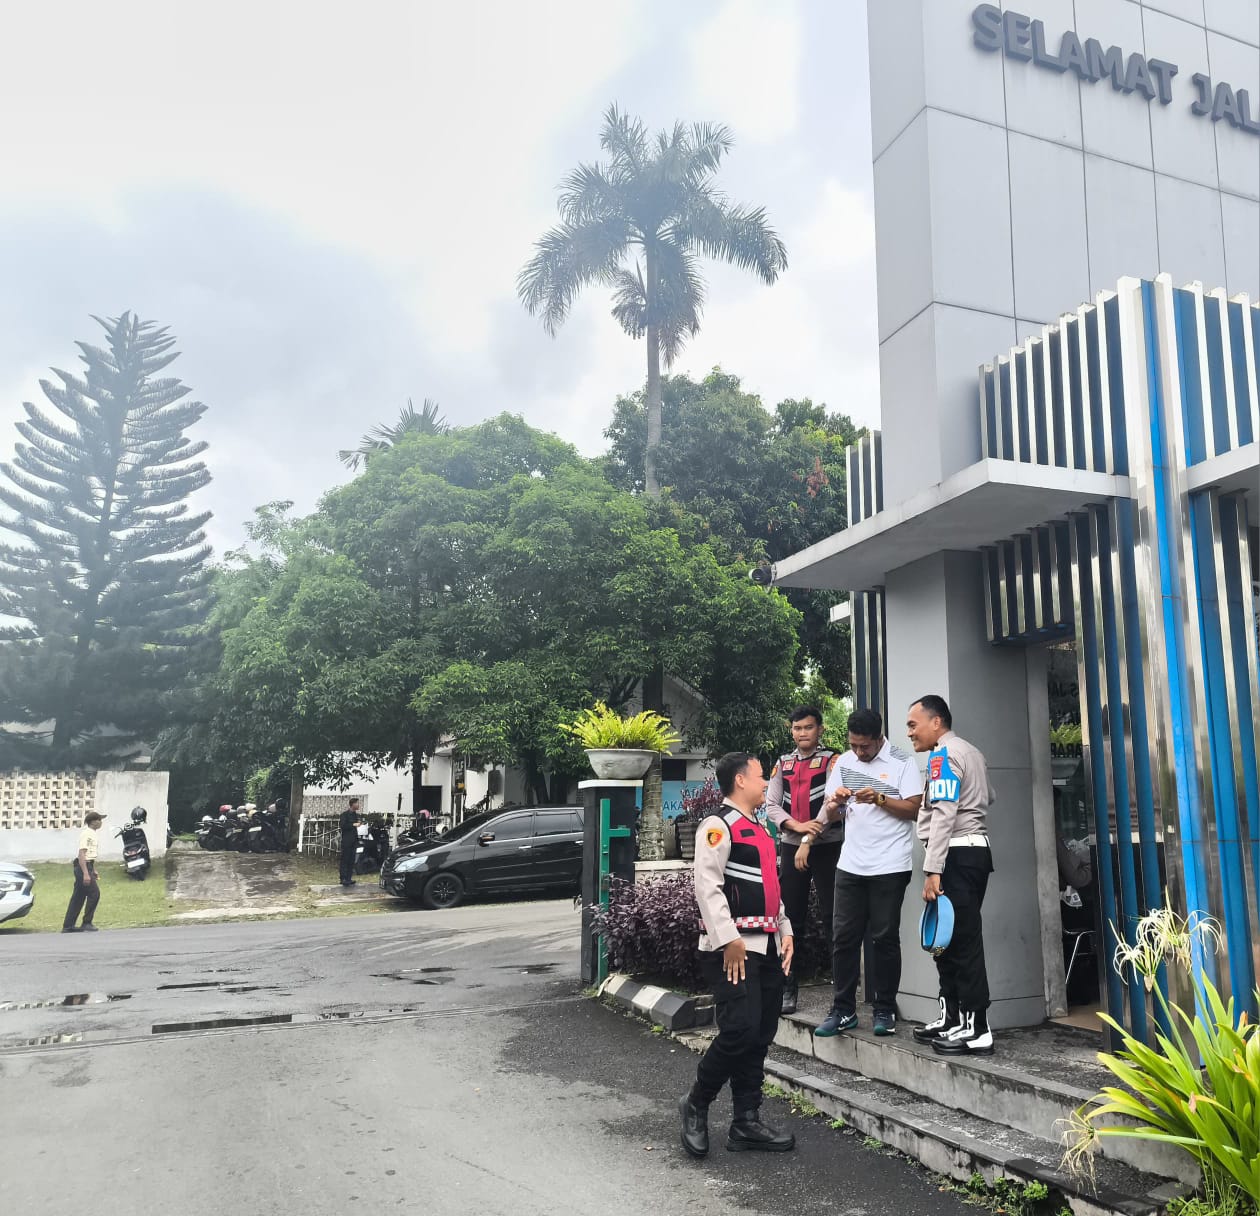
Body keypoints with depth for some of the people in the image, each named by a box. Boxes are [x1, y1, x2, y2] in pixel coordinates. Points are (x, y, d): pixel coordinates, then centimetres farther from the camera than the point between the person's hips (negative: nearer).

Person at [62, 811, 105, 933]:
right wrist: (86, 873, -27)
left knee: (78, 897, 11)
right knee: (94, 893, -9)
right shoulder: (86, 834, -15)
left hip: (88, 865, 10)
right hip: (83, 867, -10)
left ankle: (68, 926, 15)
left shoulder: (93, 834, 17)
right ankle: (87, 923, -3)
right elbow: (81, 854, -22)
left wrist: (94, 871, 27)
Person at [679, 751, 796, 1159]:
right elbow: (707, 885, -18)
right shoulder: (718, 826, -11)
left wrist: (784, 931, 15)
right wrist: (729, 940, -20)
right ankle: (696, 1105, 9)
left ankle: (747, 1122, 20)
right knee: (739, 1031, -13)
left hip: (768, 946, 9)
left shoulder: (760, 831, 19)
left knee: (761, 1037, 10)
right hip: (733, 949, -9)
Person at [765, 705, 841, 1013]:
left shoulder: (832, 761, -3)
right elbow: (771, 805, 3)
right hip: (790, 847, 4)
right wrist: (798, 826, -15)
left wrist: (808, 841, -19)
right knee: (790, 919, 7)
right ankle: (787, 988, 15)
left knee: (832, 917, -2)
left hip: (827, 847, -4)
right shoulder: (782, 764, 10)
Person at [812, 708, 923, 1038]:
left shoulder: (903, 762, -4)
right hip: (850, 864, 4)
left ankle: (885, 1010, 15)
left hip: (890, 866, -4)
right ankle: (843, 1010, 13)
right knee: (843, 936, 5)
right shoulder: (844, 762, 10)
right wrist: (835, 802, -9)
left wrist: (880, 799, -21)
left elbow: (915, 810, -10)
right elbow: (829, 813, 13)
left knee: (885, 938, 3)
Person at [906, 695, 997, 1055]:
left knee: (961, 940, -8)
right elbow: (988, 798, 30)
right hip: (975, 849, 10)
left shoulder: (942, 755, -11)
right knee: (950, 938, 13)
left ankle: (976, 1030, -5)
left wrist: (932, 870, -22)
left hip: (956, 854, -10)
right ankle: (952, 1018, 19)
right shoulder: (971, 752, 19)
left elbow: (943, 815, -19)